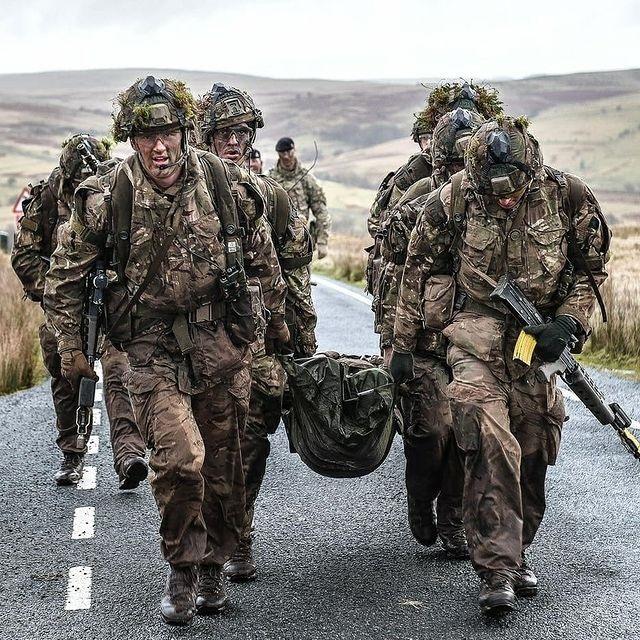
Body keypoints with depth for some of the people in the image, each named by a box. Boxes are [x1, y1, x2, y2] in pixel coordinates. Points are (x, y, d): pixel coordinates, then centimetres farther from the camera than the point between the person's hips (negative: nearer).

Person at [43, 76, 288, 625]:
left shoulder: (222, 182, -5)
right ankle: (182, 571, 4)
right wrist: (70, 346, 3)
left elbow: (261, 251, 12)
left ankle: (213, 568, 30)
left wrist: (276, 315, 20)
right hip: (153, 345, -2)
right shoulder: (107, 198, -11)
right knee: (180, 456, -18)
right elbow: (65, 275, 2)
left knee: (223, 462, 9)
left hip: (222, 340, 3)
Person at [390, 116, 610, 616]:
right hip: (476, 338, -2)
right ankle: (496, 569, -16)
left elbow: (592, 266, 6)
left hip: (538, 342, 2)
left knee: (532, 453, 8)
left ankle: (516, 552, 27)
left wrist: (569, 321, -8)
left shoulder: (568, 196, -7)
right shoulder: (452, 200, -9)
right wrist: (403, 343, 7)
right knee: (490, 445, -19)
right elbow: (418, 270, 4)